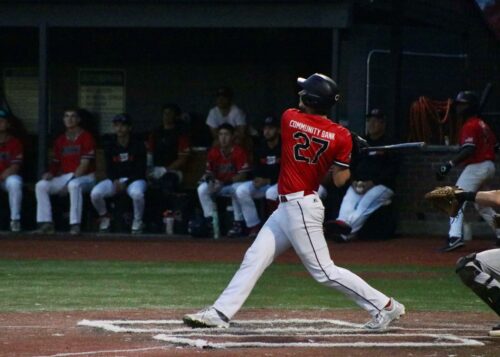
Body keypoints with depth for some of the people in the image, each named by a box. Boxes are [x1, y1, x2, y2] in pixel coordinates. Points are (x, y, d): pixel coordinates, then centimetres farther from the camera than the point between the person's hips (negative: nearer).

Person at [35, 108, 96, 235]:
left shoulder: (86, 137, -6)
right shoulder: (60, 140, 14)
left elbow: (85, 164, -13)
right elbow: (56, 162, 15)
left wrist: (72, 179, -21)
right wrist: (51, 173, -7)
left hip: (84, 177, -6)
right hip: (64, 177, 6)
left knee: (74, 185, -41)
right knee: (41, 185, -14)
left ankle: (75, 225, -38)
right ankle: (46, 223, -17)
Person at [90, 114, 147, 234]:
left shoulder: (138, 145, -5)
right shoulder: (110, 147, 6)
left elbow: (141, 170, -7)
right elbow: (109, 169, 8)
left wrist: (126, 183, -18)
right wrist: (115, 181, -14)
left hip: (134, 179, -3)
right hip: (115, 180, 3)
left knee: (137, 193, -40)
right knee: (95, 193, -24)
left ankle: (138, 222, -13)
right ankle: (104, 217, 6)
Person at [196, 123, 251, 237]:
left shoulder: (239, 151, -15)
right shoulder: (213, 152, -2)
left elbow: (242, 176, -21)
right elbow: (209, 172, 7)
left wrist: (224, 183, -32)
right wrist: (208, 177, -20)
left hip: (234, 183, -4)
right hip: (217, 184, 4)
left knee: (238, 189, -38)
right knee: (202, 189, -22)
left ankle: (238, 223, -25)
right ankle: (209, 221, -15)